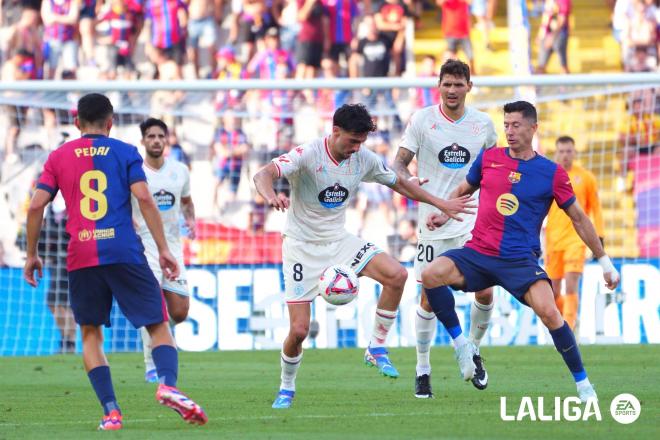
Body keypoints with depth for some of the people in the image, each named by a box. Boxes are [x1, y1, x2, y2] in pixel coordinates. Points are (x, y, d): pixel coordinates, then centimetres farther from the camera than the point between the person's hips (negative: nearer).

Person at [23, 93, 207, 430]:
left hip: (80, 257, 2)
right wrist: (163, 249, -4)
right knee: (158, 325, 4)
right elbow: (144, 199, -5)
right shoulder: (124, 152, 7)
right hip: (123, 251, -1)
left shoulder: (59, 157, 12)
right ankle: (168, 384, -23)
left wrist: (31, 255, 14)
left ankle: (110, 410, -3)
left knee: (90, 334, 13)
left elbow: (36, 206, 5)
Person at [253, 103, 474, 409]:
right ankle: (286, 389, 17)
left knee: (397, 275, -17)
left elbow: (399, 183, 14)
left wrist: (441, 204, 14)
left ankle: (376, 349, -2)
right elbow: (263, 174, -35)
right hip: (302, 245, -5)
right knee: (299, 329, -11)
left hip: (339, 241, 5)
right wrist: (271, 197, -57)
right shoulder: (308, 155, -21)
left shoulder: (364, 159, -4)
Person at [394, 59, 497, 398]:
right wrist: (408, 179, -27)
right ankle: (422, 370, 13)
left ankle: (472, 351, 18)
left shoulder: (483, 123, 3)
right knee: (430, 297, -2)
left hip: (472, 221, 2)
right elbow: (399, 163, -5)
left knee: (485, 293, -9)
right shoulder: (422, 119, -4)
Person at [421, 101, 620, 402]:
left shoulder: (552, 173, 2)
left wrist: (604, 261, 11)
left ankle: (583, 385, -10)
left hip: (520, 260, -2)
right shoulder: (488, 158, 8)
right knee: (432, 274, -25)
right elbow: (464, 189, 26)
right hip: (477, 253, 3)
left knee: (548, 312, -25)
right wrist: (443, 213, 8)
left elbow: (578, 219, 10)